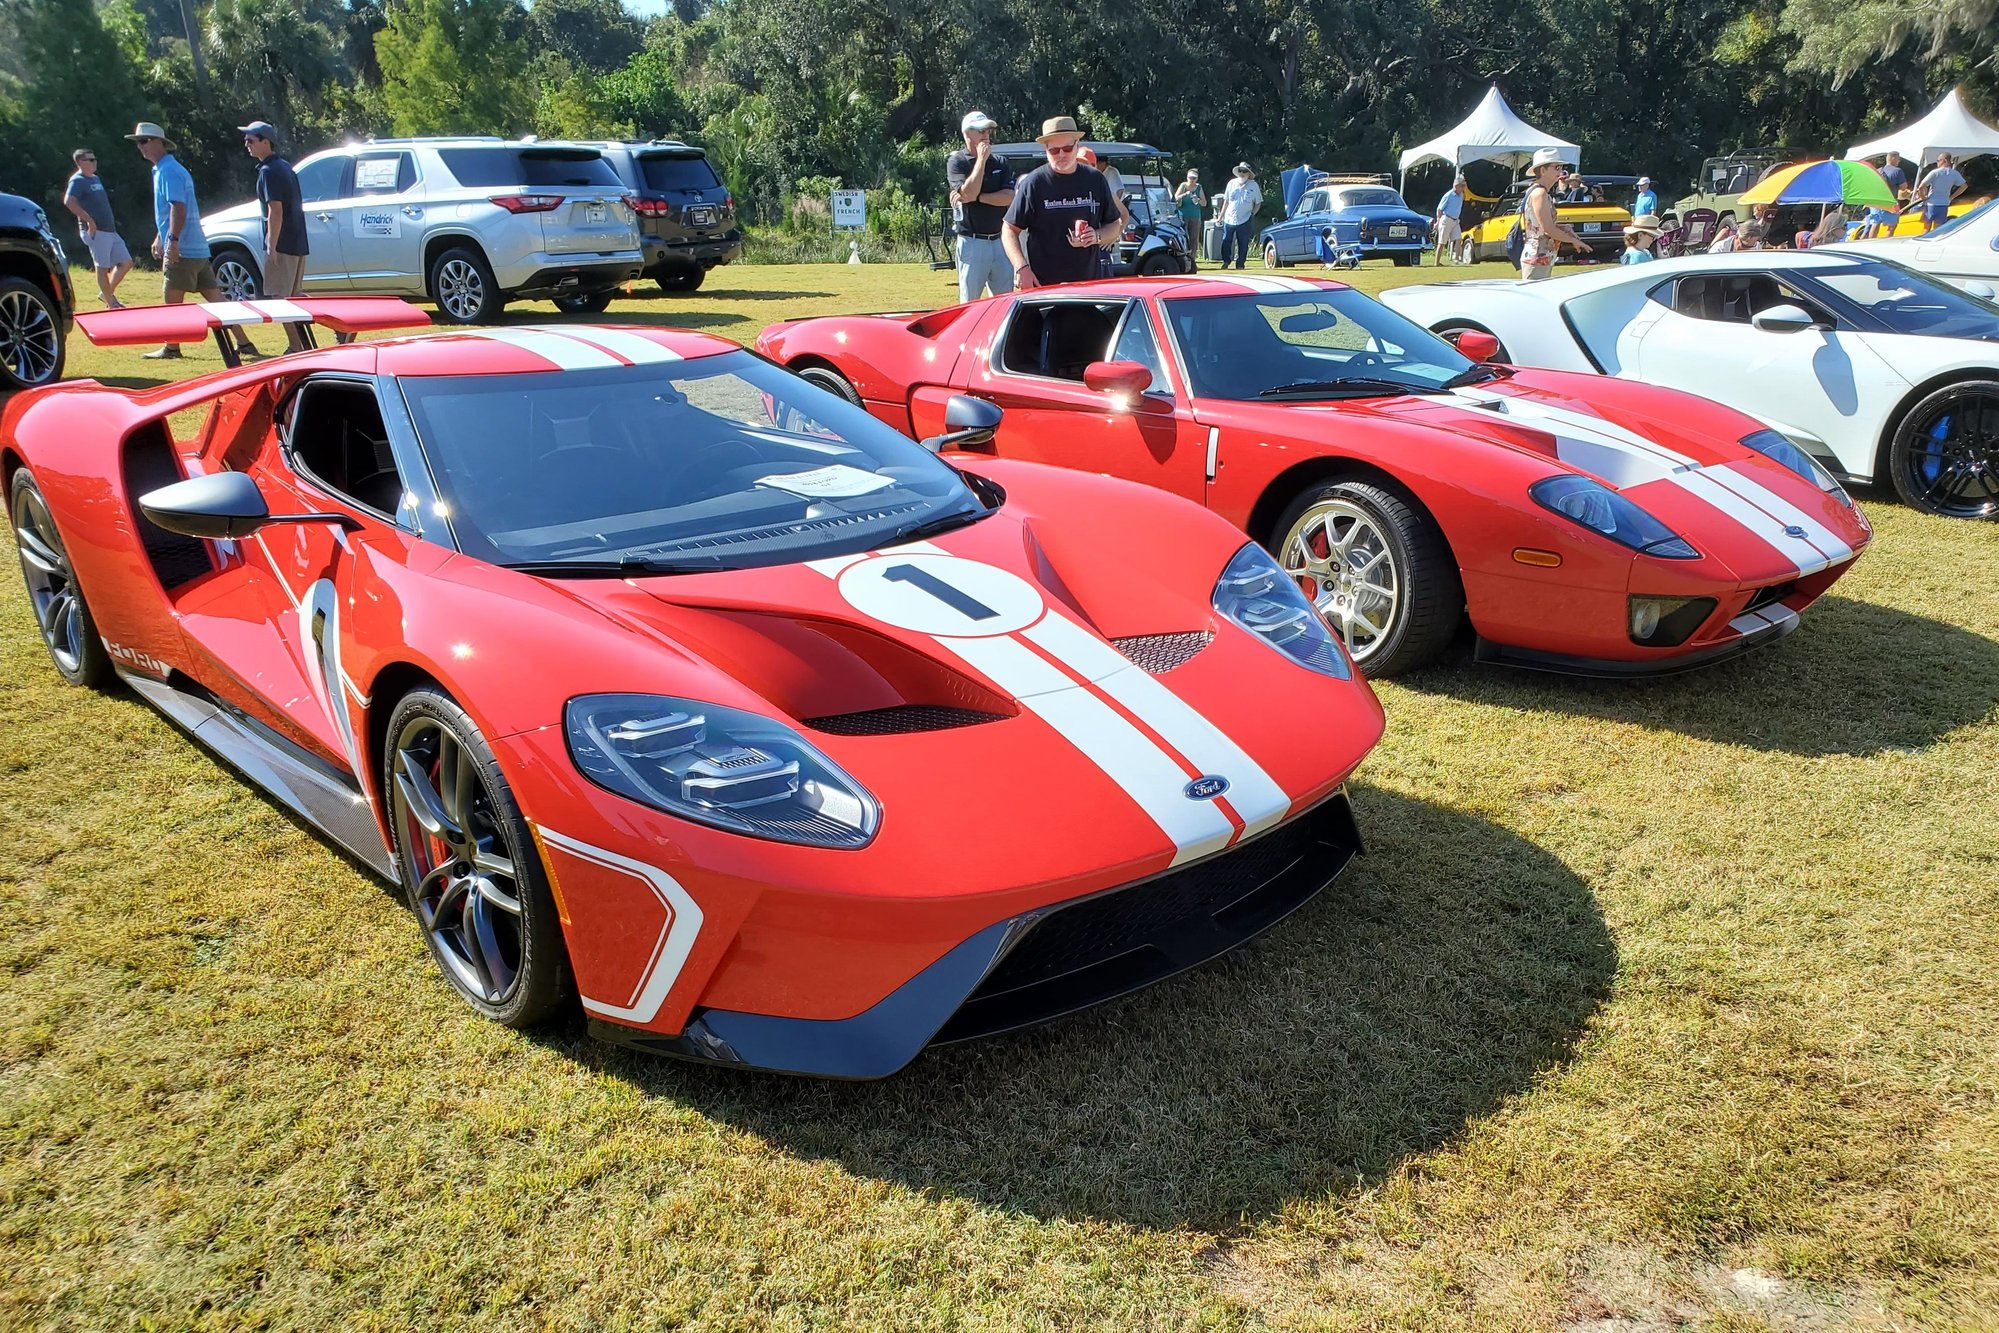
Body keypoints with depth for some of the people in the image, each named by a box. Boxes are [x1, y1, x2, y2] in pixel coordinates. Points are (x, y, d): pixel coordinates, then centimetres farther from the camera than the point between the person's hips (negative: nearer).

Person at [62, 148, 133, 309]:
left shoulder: (95, 178, 18)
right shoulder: (78, 180, -9)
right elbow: (69, 202, -24)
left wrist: (112, 222, 17)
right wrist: (89, 220, -24)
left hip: (110, 229, 9)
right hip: (95, 231, -9)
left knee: (126, 262, 8)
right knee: (102, 267, -2)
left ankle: (107, 294, 19)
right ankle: (111, 304, 3)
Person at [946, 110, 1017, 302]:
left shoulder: (1000, 163, 11)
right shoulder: (956, 162, -1)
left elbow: (1009, 197, -3)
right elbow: (968, 193, -18)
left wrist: (977, 197, -12)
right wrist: (981, 159, -12)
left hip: (1000, 241, 4)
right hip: (972, 242, -4)